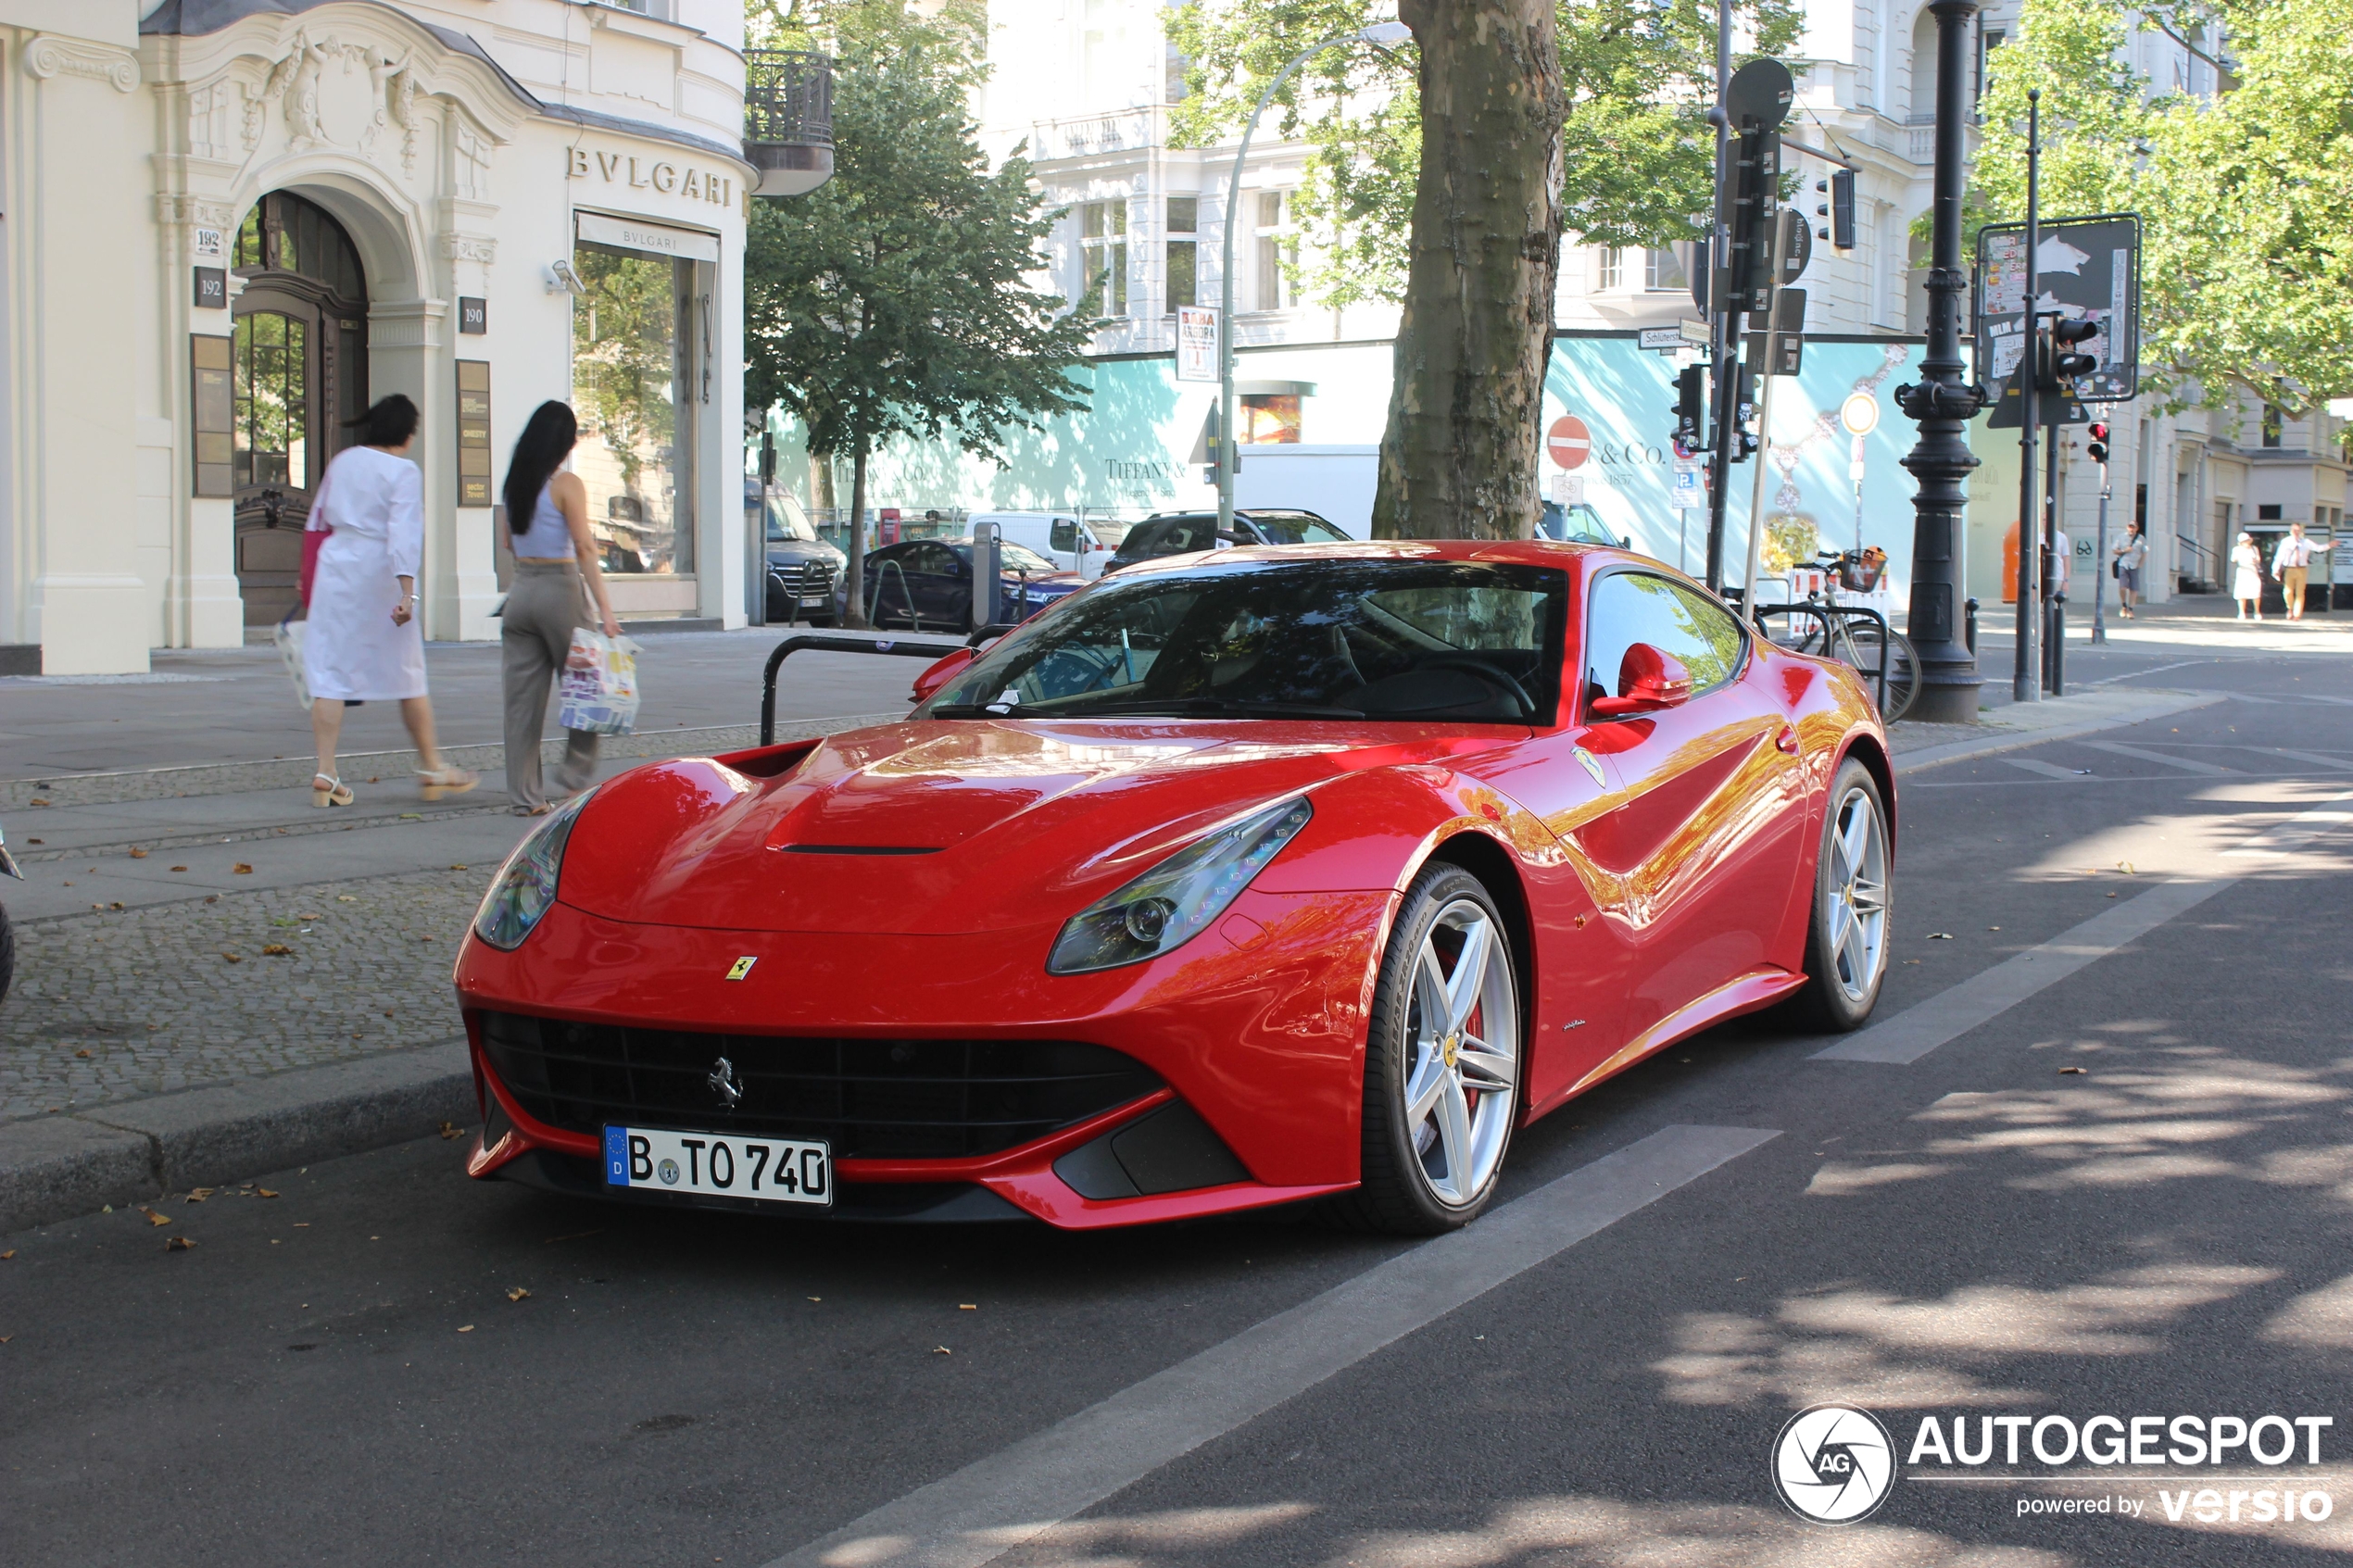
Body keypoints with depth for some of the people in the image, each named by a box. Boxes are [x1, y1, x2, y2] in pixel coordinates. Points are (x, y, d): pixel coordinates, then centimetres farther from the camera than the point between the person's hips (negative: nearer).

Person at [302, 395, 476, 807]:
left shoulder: (342, 461, 9)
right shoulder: (404, 471, -8)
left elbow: (318, 521, 18)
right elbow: (405, 533, -18)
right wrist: (407, 591, -23)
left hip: (336, 567, 5)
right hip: (379, 574, -4)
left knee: (329, 675, 4)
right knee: (408, 677, 7)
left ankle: (325, 773, -2)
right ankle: (432, 769, 17)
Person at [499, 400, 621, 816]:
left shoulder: (516, 483, 8)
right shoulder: (566, 485, -10)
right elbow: (584, 548, -15)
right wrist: (605, 609, -17)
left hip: (520, 591, 6)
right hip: (559, 590, -6)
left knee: (523, 698, 6)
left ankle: (526, 795, 8)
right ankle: (576, 775, 6)